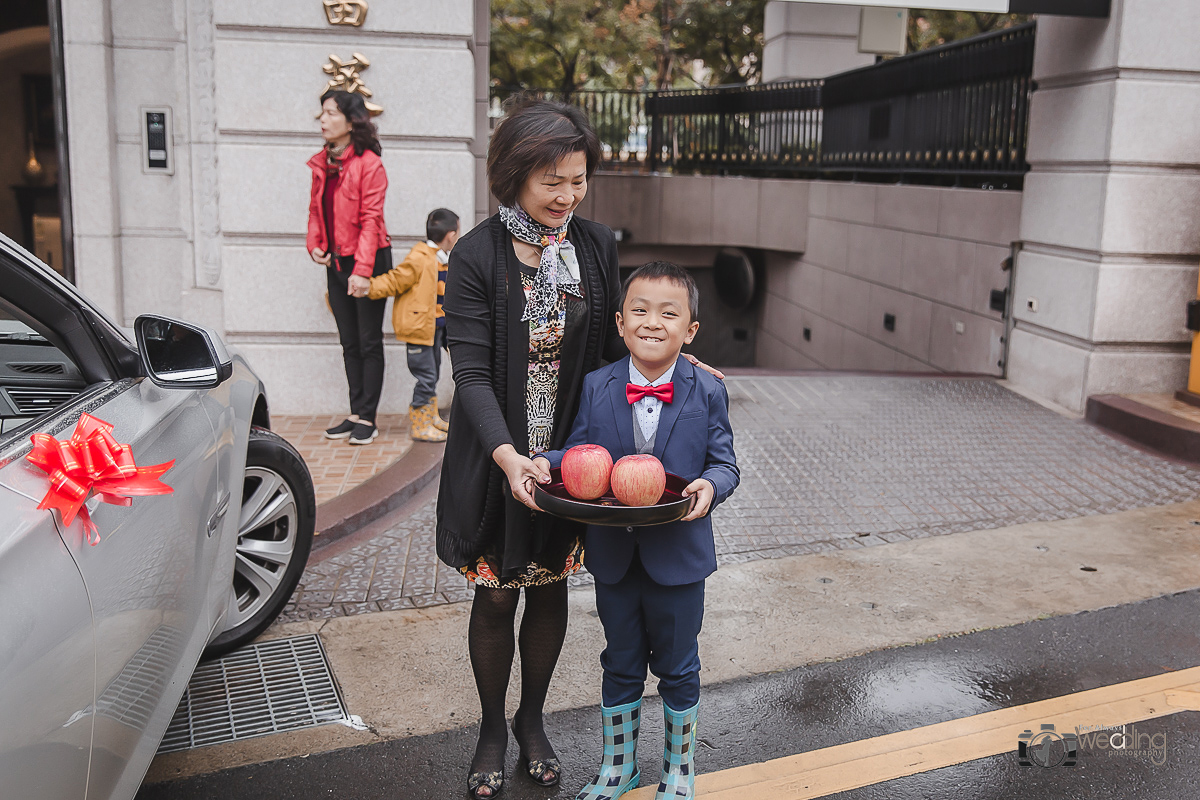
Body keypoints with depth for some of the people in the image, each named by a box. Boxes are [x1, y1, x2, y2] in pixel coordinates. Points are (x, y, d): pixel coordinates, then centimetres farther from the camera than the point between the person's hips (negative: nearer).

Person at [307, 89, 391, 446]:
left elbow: (370, 219, -18)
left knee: (369, 342, 0)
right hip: (335, 263, 8)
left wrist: (362, 270, -23)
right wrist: (314, 245, 0)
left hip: (368, 261, -7)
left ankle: (367, 418, 6)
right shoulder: (321, 164, 10)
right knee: (349, 343, 12)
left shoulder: (369, 163, -13)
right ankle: (356, 413, 20)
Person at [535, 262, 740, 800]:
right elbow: (579, 449, 2)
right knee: (621, 664, 19)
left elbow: (724, 462, -5)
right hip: (612, 553, 2)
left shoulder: (707, 392, -8)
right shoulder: (596, 387, -3)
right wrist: (547, 462, -18)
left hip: (678, 555, -2)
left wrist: (710, 484, -26)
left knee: (677, 668, 15)